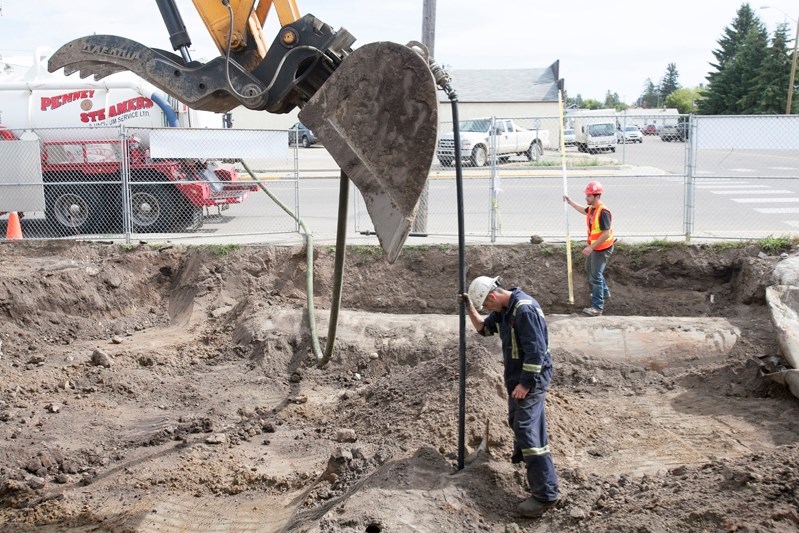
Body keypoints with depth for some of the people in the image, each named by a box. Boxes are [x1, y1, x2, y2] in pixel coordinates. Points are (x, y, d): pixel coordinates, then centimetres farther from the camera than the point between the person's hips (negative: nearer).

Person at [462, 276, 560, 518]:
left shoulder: (525, 309, -25)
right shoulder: (504, 309, 6)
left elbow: (536, 350, -27)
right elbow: (484, 328, 19)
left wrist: (525, 383, -24)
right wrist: (470, 308, 4)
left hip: (530, 378, -10)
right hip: (516, 375, 10)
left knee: (528, 430, -14)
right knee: (516, 420, 28)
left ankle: (546, 493, -13)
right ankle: (521, 453, 54)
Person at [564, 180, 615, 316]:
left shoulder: (603, 212, -28)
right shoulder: (592, 208, 1)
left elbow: (606, 234, -30)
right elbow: (583, 210, 28)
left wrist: (591, 247, -31)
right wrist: (570, 202, 26)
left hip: (602, 249, -10)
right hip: (594, 246, 10)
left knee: (595, 276, -7)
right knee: (590, 269, 27)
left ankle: (597, 307, -2)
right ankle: (604, 292, 46)